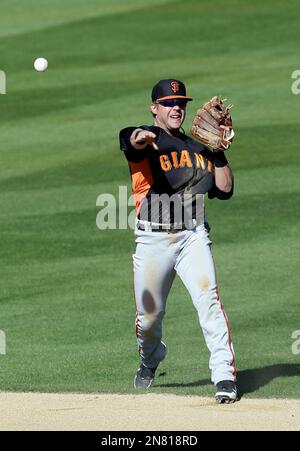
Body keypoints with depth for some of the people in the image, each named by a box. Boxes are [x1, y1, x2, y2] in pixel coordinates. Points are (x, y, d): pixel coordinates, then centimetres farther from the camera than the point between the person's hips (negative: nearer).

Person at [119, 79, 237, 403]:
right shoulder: (144, 139, 1)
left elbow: (224, 190, 13)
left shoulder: (198, 146, 16)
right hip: (153, 239, -2)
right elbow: (132, 140, -27)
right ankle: (150, 360, 38)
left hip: (193, 236, 2)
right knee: (149, 313, 6)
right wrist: (141, 138, -52)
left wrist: (219, 152, 1)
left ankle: (224, 375, -20)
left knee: (208, 299, -18)